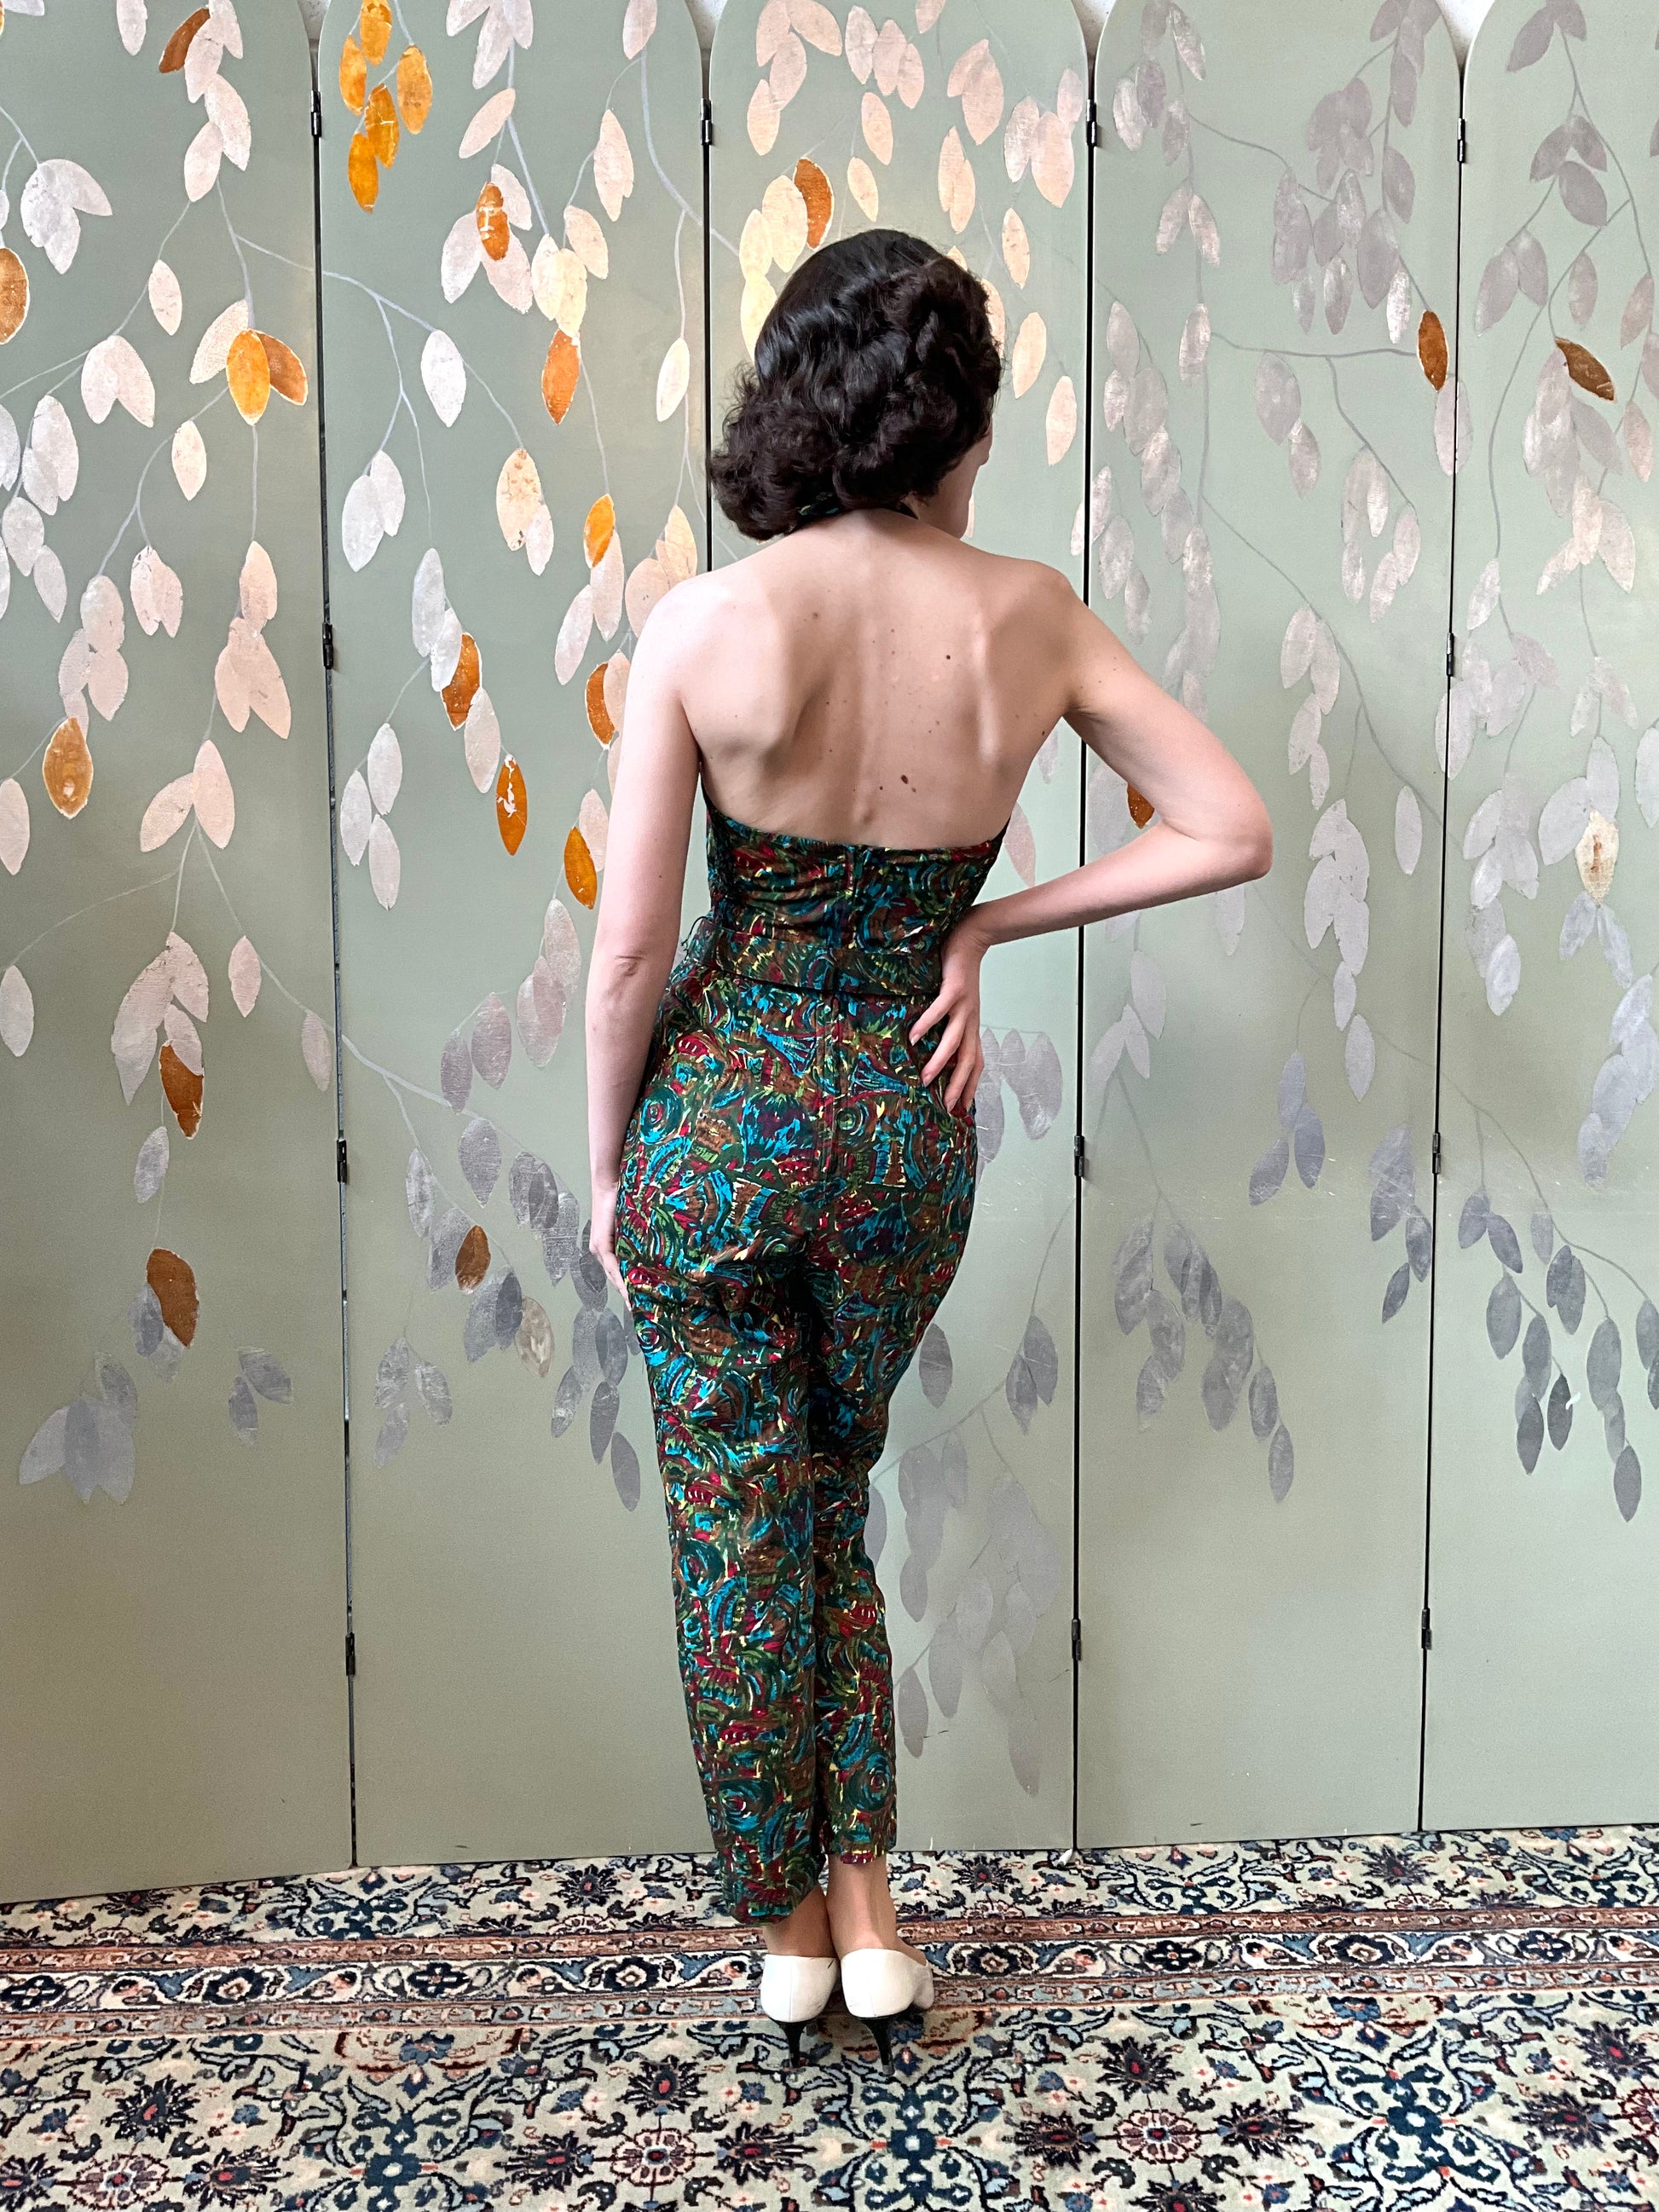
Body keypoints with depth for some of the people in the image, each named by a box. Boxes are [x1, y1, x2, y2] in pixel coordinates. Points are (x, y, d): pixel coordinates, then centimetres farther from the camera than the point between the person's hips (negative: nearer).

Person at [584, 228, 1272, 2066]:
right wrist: (988, 924, 1)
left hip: (722, 1112, -2)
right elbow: (1232, 833, 0)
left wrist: (609, 1165, 2)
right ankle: (868, 1908, 28)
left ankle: (785, 1926, 34)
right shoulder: (1030, 618, -6)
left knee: (737, 1528, 16)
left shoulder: (704, 622, -14)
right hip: (910, 1124, 3)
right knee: (832, 1502, 25)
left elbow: (630, 953, -12)